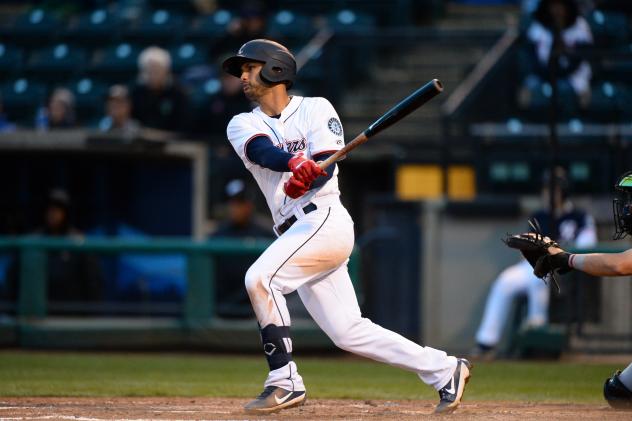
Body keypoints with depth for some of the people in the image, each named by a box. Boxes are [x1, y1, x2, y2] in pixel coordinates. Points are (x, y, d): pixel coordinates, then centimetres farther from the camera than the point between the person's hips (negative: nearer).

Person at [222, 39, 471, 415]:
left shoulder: (316, 109, 3)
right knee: (348, 332, 4)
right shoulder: (243, 125, 12)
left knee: (261, 276, -26)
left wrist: (306, 179, -34)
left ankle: (285, 383, -21)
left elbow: (326, 167, -11)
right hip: (296, 233, 6)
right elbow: (264, 152, -11)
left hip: (325, 219, -6)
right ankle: (445, 370, 14)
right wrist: (295, 162, -34)